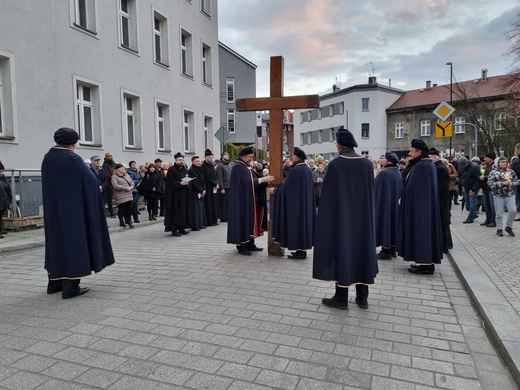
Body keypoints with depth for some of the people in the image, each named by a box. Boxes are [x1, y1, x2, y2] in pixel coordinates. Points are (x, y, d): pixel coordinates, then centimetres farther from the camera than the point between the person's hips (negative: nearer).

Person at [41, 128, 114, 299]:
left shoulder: (47, 158, 8)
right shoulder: (72, 158, -15)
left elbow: (49, 183, 16)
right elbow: (90, 180, -14)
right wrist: (97, 187, 6)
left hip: (53, 210, 8)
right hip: (73, 208, -8)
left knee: (57, 240, 16)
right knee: (73, 240, -3)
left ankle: (55, 282, 23)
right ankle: (70, 286, -2)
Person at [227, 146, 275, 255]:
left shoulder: (246, 166, 14)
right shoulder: (238, 167, -15)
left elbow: (251, 181, 13)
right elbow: (247, 181, -24)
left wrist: (264, 179, -2)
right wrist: (263, 179, -22)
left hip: (249, 199, 9)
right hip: (242, 200, -9)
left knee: (250, 220, 10)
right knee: (243, 221, -4)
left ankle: (250, 244, 17)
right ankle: (241, 246, 4)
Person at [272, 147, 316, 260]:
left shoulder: (295, 170, -18)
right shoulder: (307, 170, 9)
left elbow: (286, 187, -15)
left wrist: (275, 190, 1)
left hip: (296, 203, -9)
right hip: (305, 203, 9)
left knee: (296, 224, -2)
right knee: (303, 222, 13)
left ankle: (300, 251, 0)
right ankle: (303, 248, 18)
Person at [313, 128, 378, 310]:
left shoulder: (335, 164, -13)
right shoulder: (367, 164, 2)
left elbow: (328, 195, -12)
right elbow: (371, 194, 8)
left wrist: (327, 216, -2)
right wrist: (366, 213, 17)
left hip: (340, 216, -5)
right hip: (363, 216, 5)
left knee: (341, 250, 3)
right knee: (361, 249, 12)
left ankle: (341, 298, 9)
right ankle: (362, 297, 19)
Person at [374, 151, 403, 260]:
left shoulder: (384, 173, -18)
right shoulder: (398, 173, 8)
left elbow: (374, 186, -11)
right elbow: (400, 189, 15)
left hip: (384, 202, -8)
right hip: (395, 203, 8)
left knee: (385, 221, -3)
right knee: (392, 220, 13)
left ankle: (386, 251, -1)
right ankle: (392, 249, 19)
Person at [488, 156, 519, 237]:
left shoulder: (511, 171, 10)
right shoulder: (493, 172, -1)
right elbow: (490, 183, -12)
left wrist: (512, 184, -8)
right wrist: (503, 183, -17)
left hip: (510, 195, 3)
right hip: (498, 196, -3)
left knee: (513, 210, -9)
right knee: (499, 214, 2)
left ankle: (508, 227, 12)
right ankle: (499, 229, 17)